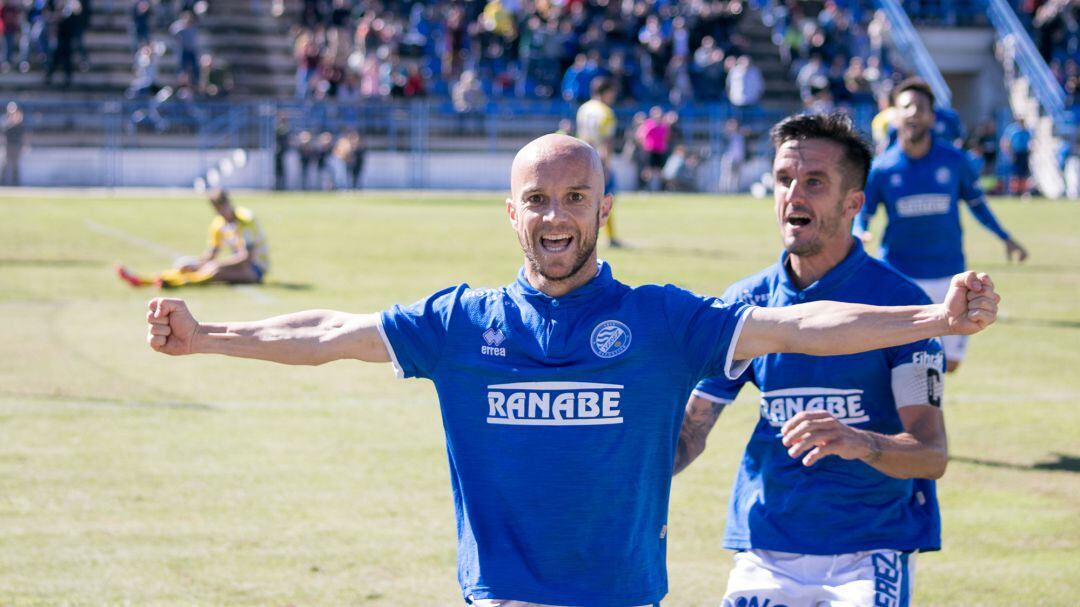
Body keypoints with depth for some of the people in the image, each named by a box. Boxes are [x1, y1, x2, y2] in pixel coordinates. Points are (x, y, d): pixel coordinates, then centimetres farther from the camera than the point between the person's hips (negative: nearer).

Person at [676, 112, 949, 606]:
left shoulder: (898, 301, -7)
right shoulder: (746, 303, 5)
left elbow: (932, 454, -15)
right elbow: (689, 430, 8)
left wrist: (858, 443, -35)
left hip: (872, 551, -3)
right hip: (766, 553, 3)